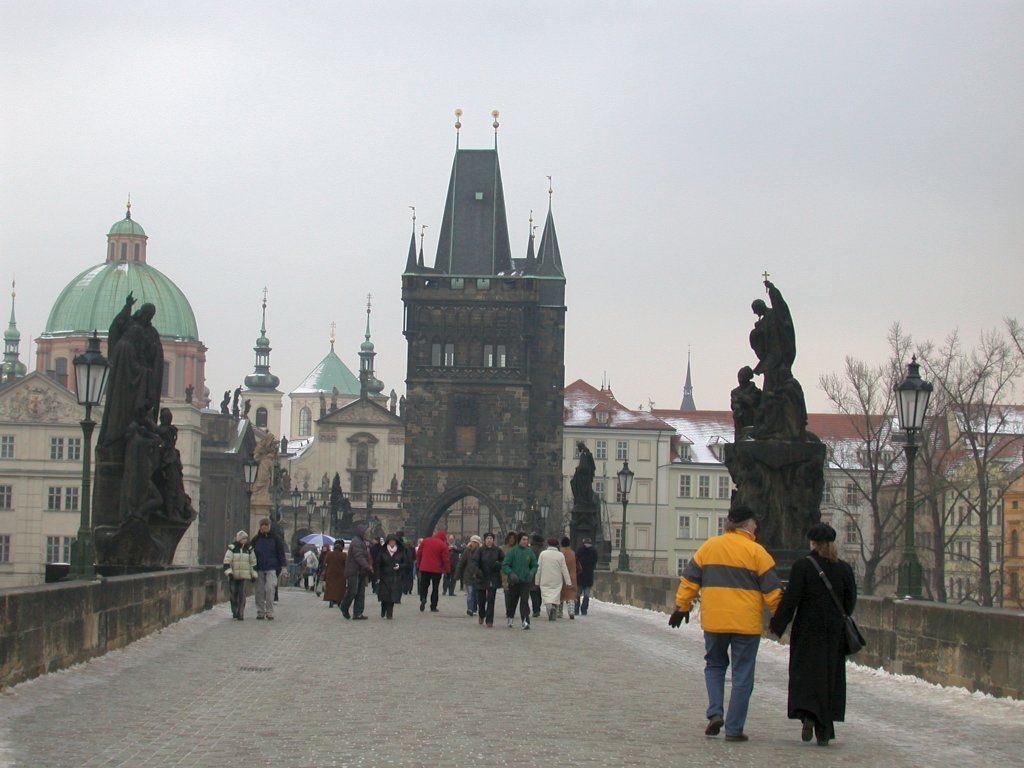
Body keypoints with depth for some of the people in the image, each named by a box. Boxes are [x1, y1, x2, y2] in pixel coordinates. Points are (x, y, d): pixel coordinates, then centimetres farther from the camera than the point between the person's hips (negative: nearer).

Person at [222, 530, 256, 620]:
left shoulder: (248, 548, 4)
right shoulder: (232, 548, -5)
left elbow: (253, 562, 12)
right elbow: (226, 561, -9)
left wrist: (253, 575, 10)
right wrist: (229, 572, -19)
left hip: (244, 575, 1)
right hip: (233, 575, -1)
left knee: (242, 594, -9)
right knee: (233, 593, 4)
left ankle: (240, 614, -9)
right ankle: (234, 611, 25)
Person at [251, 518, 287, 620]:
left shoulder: (274, 538, 4)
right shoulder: (256, 539, 9)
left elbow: (281, 552, 6)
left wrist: (283, 566, -2)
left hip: (271, 568, -3)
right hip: (259, 569, 3)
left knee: (270, 589, -14)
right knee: (259, 591, 4)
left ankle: (269, 612, -11)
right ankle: (260, 612, 12)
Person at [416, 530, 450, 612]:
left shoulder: (425, 541, 5)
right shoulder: (443, 545, -6)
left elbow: (418, 553, 9)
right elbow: (445, 558, -8)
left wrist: (418, 564, 17)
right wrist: (447, 570, 1)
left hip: (424, 568, 2)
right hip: (437, 570, -2)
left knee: (423, 585, 13)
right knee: (435, 588, 8)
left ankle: (423, 598, -16)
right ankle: (433, 607, 7)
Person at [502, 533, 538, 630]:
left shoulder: (530, 552, 5)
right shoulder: (512, 551, -4)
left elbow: (534, 565, 16)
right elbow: (504, 565, -5)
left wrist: (532, 572, -5)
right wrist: (511, 574, -19)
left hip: (526, 581, 1)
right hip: (514, 581, -1)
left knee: (525, 601, -10)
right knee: (512, 601, 11)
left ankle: (525, 621, -15)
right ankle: (509, 617, 34)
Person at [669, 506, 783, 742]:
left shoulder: (709, 546, 5)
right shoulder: (756, 552, -5)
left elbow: (689, 580, 7)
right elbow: (772, 590, -3)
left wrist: (682, 607, 15)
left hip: (713, 622, 3)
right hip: (746, 624, -3)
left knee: (714, 665, 22)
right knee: (742, 676, 5)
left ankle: (715, 712, 3)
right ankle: (734, 729, 3)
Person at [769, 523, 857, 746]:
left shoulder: (802, 566, -8)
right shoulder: (844, 569, 2)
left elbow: (791, 599, -11)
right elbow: (850, 602, 5)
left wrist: (777, 625, -4)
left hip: (807, 630, -2)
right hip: (834, 633, 3)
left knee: (804, 673, 4)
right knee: (830, 676, 7)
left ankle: (808, 714, -22)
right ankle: (824, 732, 7)